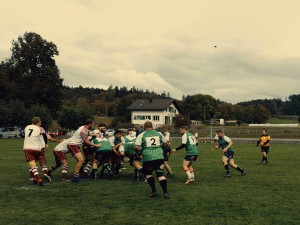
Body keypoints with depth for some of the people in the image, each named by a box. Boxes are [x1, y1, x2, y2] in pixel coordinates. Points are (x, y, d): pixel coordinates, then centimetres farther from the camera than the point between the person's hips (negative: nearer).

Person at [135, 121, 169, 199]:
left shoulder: (141, 135, 1)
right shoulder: (158, 133, 10)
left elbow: (136, 147, -8)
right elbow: (165, 143, 18)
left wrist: (140, 150, 12)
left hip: (148, 157, -2)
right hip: (159, 157, 2)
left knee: (148, 174, 20)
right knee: (161, 174, 6)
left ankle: (154, 191, 17)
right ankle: (165, 192, -1)